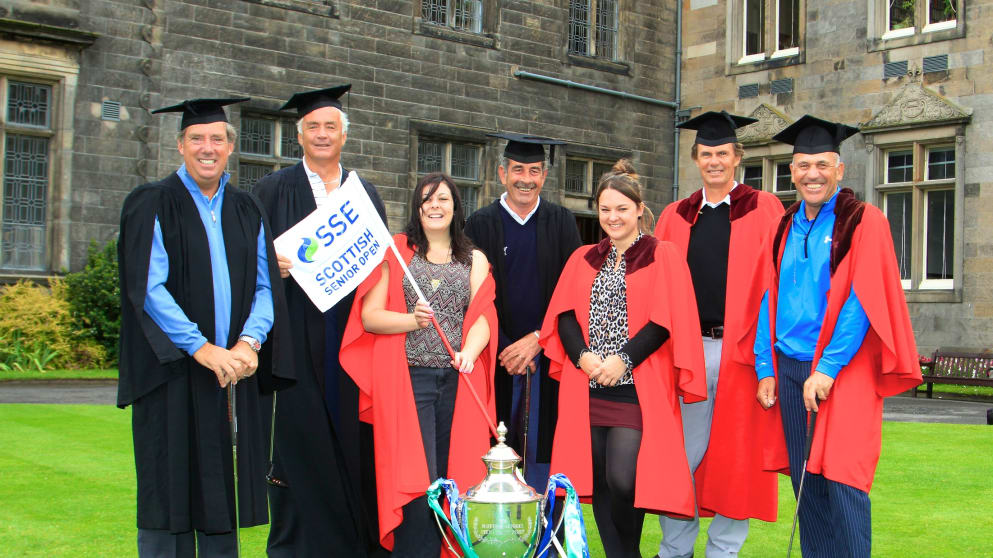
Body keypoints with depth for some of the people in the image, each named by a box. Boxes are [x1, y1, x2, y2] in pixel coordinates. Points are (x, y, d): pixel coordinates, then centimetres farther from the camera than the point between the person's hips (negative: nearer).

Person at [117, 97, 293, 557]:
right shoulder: (152, 205, -1)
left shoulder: (247, 210, 13)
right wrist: (201, 348, -18)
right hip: (172, 370, -4)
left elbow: (266, 286, 7)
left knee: (222, 498, 9)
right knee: (169, 497, 0)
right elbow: (148, 288, -10)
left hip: (233, 372, 4)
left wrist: (250, 342, -11)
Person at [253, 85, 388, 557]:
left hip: (350, 332, 2)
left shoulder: (365, 194, 15)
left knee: (352, 432, 2)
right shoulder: (274, 190, 7)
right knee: (296, 431, -2)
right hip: (296, 334, -2)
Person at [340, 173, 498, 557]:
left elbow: (483, 318, 3)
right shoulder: (395, 253, 8)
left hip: (459, 382, 2)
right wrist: (412, 320, -17)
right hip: (409, 378, -2)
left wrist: (469, 351, -17)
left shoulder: (475, 260, 15)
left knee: (453, 477, 3)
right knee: (416, 481, -8)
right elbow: (369, 317, 1)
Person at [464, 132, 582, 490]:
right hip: (497, 359, 0)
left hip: (548, 355, 1)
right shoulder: (481, 224, 4)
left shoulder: (561, 222, 8)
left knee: (543, 451, 2)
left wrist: (538, 337, -10)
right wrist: (504, 348, -9)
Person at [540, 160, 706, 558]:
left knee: (622, 478, -13)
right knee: (599, 479, 3)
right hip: (588, 387, 4)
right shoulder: (583, 260, 16)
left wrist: (624, 360, -15)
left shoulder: (664, 257, 3)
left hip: (636, 387, -4)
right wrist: (582, 356, -10)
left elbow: (667, 319, -6)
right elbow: (563, 314, 7)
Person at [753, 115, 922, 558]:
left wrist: (828, 368, -17)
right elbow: (770, 300, 13)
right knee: (805, 483, 9)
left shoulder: (864, 222, -3)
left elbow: (861, 301, -12)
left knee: (842, 484, -7)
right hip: (791, 370, 5)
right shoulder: (785, 229, 14)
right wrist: (766, 368, 4)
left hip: (844, 372, -5)